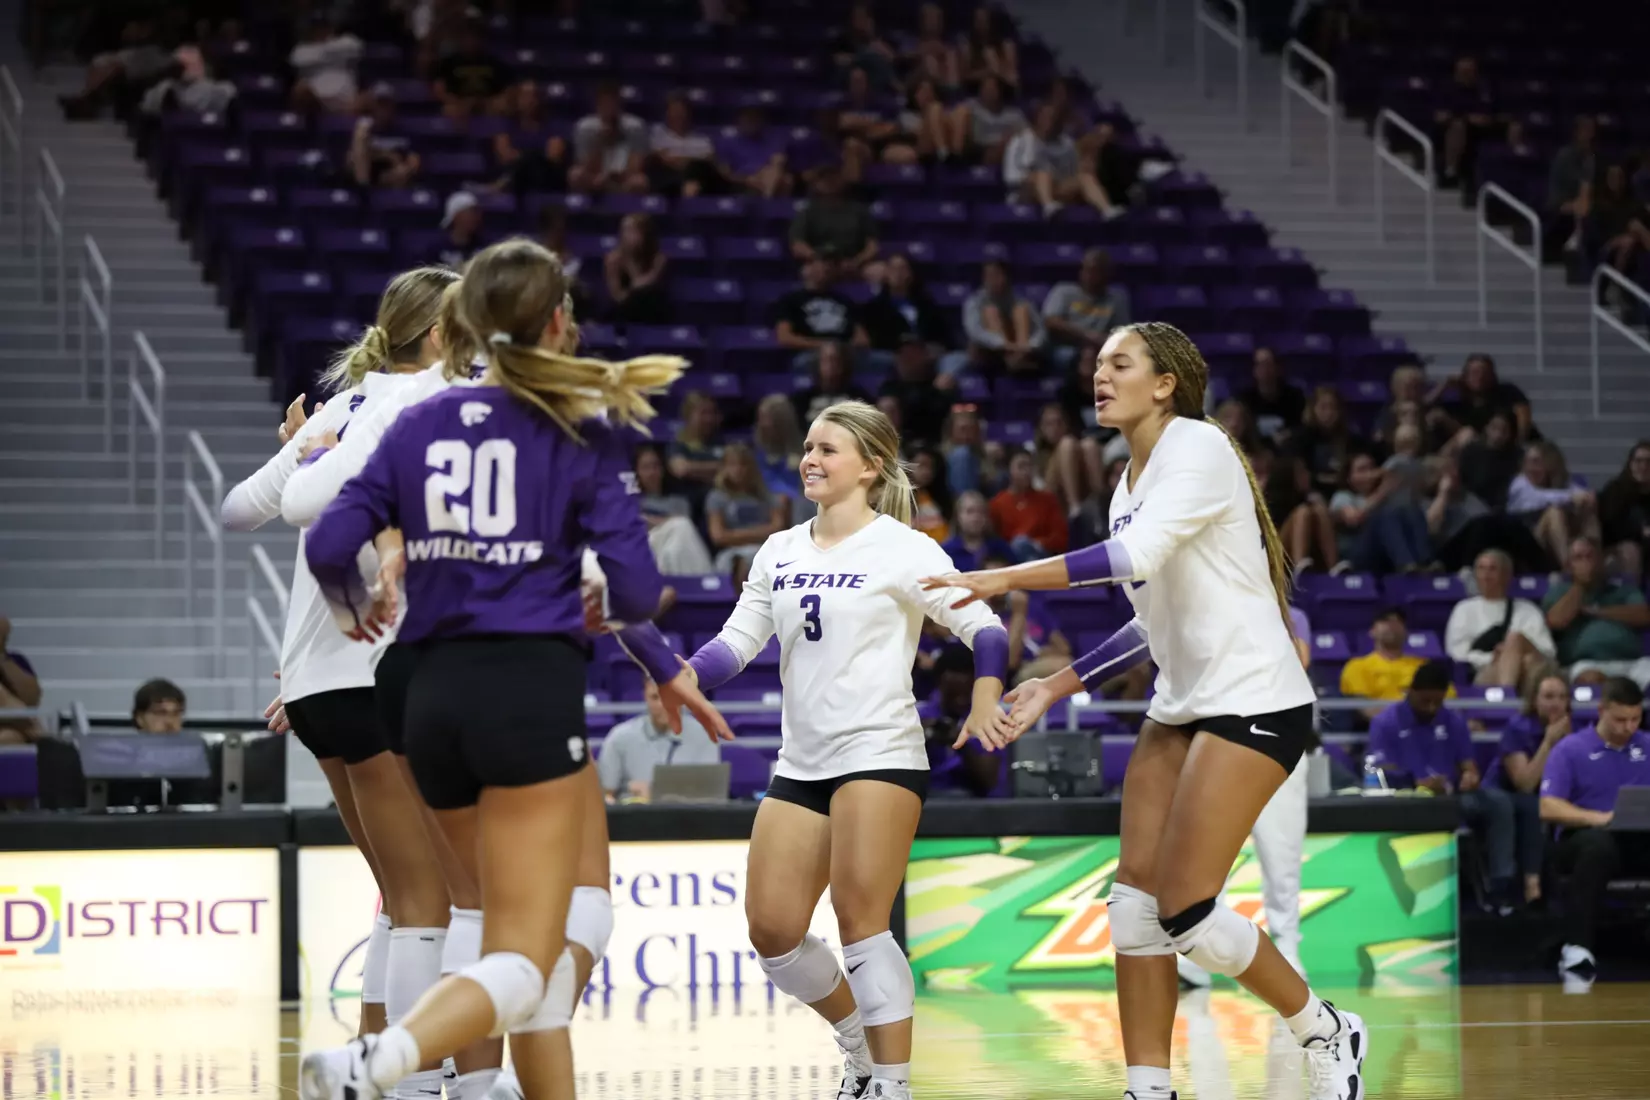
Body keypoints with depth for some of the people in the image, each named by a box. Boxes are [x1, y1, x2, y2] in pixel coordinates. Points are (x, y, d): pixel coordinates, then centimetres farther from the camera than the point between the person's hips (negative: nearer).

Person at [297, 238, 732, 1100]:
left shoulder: (420, 423, 11)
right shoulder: (583, 429, 1)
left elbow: (328, 546, 4)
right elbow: (633, 588, -5)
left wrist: (356, 610, 26)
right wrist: (661, 662, 18)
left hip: (435, 696, 5)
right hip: (533, 690, -5)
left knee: (535, 934, 20)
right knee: (523, 961, -9)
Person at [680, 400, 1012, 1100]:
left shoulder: (903, 550, -5)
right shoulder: (779, 553, 13)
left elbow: (984, 628, -9)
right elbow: (738, 641, 11)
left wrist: (984, 702, -27)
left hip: (878, 754, -6)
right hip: (800, 765, 7)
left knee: (860, 922, -13)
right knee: (771, 929, 2)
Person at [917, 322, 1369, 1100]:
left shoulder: (1198, 447, -12)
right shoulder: (1130, 486, 14)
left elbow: (1140, 553, -28)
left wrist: (1007, 580, -29)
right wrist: (1057, 686, 16)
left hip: (1253, 703, -9)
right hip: (1183, 706, 9)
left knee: (1186, 912, -12)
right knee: (1134, 903, -2)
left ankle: (1326, 1034, 8)